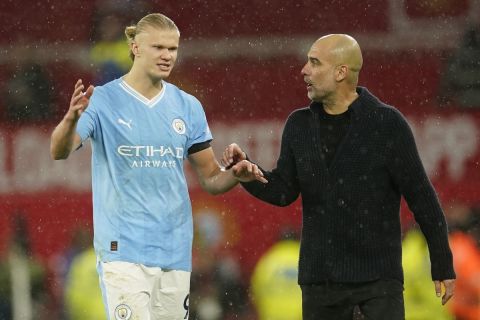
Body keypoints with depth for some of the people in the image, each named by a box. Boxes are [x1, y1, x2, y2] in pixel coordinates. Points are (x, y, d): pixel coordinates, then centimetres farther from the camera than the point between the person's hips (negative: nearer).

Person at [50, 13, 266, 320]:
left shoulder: (188, 107, 10)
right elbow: (59, 152, -19)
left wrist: (236, 175, -9)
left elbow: (211, 178, 14)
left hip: (175, 251, 5)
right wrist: (72, 119, -40)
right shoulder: (104, 100, -4)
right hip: (124, 249, -5)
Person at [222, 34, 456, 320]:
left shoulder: (387, 123, -7)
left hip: (378, 275, -5)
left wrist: (443, 266, -5)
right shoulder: (299, 125, 7)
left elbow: (421, 197, -5)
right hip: (319, 278, 5)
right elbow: (283, 192, 9)